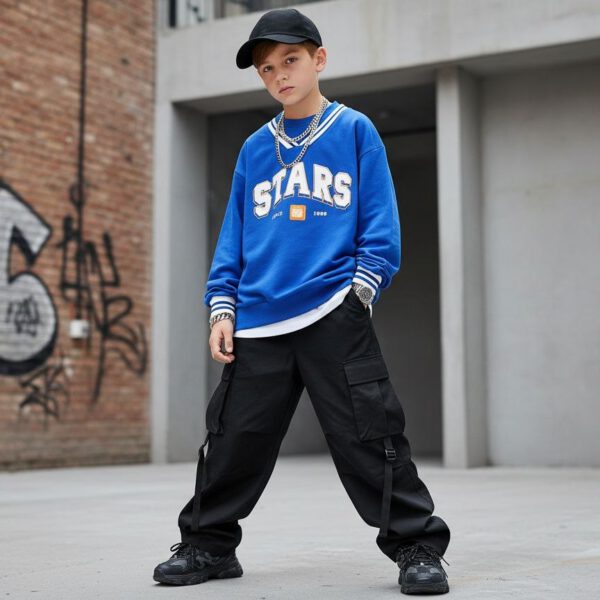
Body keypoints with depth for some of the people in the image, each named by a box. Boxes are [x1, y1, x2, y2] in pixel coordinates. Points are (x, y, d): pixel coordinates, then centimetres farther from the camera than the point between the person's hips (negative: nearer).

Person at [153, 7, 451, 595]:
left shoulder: (355, 131, 7)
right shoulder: (255, 149, 15)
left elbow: (381, 222, 3)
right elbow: (233, 235, 16)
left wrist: (362, 285, -10)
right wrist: (222, 307, 7)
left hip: (335, 318, -3)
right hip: (258, 324, 4)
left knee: (371, 437, -6)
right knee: (232, 442, 7)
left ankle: (416, 547, 7)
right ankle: (207, 544, 25)